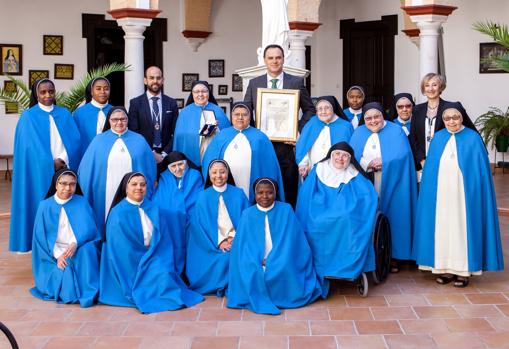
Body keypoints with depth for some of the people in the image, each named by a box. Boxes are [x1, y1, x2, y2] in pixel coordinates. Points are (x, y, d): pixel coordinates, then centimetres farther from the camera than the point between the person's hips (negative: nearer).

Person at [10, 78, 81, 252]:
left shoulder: (64, 114, 11)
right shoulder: (28, 116, 2)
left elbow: (75, 140, 1)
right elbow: (30, 146, -5)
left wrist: (63, 160, -12)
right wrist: (51, 162, -11)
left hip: (65, 168, 3)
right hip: (40, 171, -2)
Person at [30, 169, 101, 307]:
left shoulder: (82, 203, 1)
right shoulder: (45, 206, 2)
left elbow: (89, 229, -9)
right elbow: (41, 236, -1)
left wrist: (75, 244, -29)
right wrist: (57, 255, -16)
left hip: (79, 251, 0)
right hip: (54, 253, 0)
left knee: (87, 249, -33)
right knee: (64, 272, -30)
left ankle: (88, 293, -27)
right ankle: (70, 293, -4)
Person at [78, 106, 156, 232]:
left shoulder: (139, 141, 8)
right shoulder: (98, 141, 8)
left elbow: (149, 169, 7)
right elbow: (87, 170, 6)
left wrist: (146, 196, 2)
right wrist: (87, 198, 1)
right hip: (105, 197, 0)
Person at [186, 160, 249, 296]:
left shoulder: (238, 194, 9)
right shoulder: (203, 197, 7)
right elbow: (200, 224, 0)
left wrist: (235, 238, -13)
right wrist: (219, 242, -13)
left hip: (237, 241, 1)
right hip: (213, 245, -1)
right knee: (223, 257, -30)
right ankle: (219, 287, -8)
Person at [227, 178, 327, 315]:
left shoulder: (286, 210, 1)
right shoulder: (247, 214, 6)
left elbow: (290, 241, -5)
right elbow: (243, 245, 0)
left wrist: (272, 261, -16)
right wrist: (259, 262, -18)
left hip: (281, 264, -1)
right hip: (257, 264, 2)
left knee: (283, 268, -32)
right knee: (250, 269, -29)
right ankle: (257, 297, -8)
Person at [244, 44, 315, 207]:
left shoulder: (297, 82, 5)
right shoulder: (254, 83, 9)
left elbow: (309, 109, 8)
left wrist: (300, 131, -4)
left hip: (287, 145, -1)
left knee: (289, 192, 2)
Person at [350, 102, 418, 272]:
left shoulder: (396, 131, 4)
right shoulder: (359, 133, 12)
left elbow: (402, 156, -7)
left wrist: (383, 163, -15)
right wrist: (368, 164, -14)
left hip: (389, 186, -2)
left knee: (389, 218, -3)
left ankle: (392, 256, 5)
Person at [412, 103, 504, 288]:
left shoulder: (473, 138, -2)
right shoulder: (438, 138, 7)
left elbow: (480, 170, -4)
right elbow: (430, 169, 9)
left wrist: (475, 193, -10)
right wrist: (431, 191, 2)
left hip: (464, 194, -3)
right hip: (441, 194, 3)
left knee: (462, 228, 1)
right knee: (443, 228, 5)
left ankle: (464, 270, 9)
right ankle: (447, 268, 13)